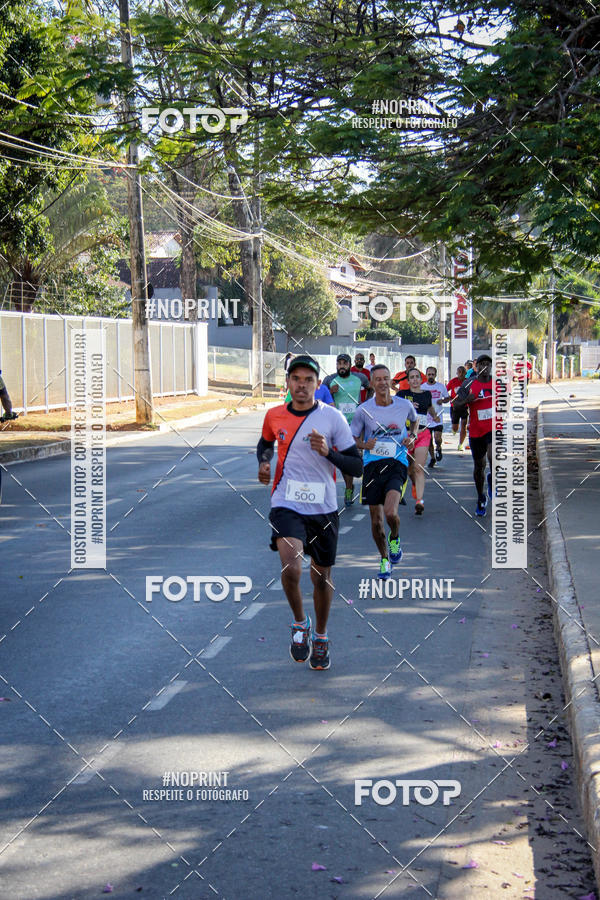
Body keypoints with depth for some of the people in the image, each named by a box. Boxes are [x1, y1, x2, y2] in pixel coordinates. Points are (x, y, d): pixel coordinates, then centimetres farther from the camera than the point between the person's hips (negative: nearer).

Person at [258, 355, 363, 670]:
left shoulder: (332, 417, -6)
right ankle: (300, 623, 4)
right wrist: (263, 461, 5)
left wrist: (328, 452, -21)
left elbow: (357, 467, -5)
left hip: (322, 509, 0)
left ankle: (320, 636, 37)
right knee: (291, 569, -23)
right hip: (286, 505, 0)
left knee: (322, 577, 12)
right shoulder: (274, 416, 2)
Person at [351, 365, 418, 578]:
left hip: (397, 463, -1)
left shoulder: (404, 405, 0)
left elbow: (414, 420, 24)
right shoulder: (363, 410, -2)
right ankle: (385, 559, 28)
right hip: (372, 464, 1)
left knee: (390, 512, -22)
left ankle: (395, 538, 13)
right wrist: (364, 444, -13)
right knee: (376, 521, 4)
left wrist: (412, 436, 4)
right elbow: (353, 438, 9)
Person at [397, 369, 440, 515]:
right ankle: (415, 483, 48)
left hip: (423, 433, 0)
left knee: (419, 468, -13)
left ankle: (419, 501, -21)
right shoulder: (402, 394, 3)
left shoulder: (427, 394, 11)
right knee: (409, 467, 13)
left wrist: (435, 416, 14)